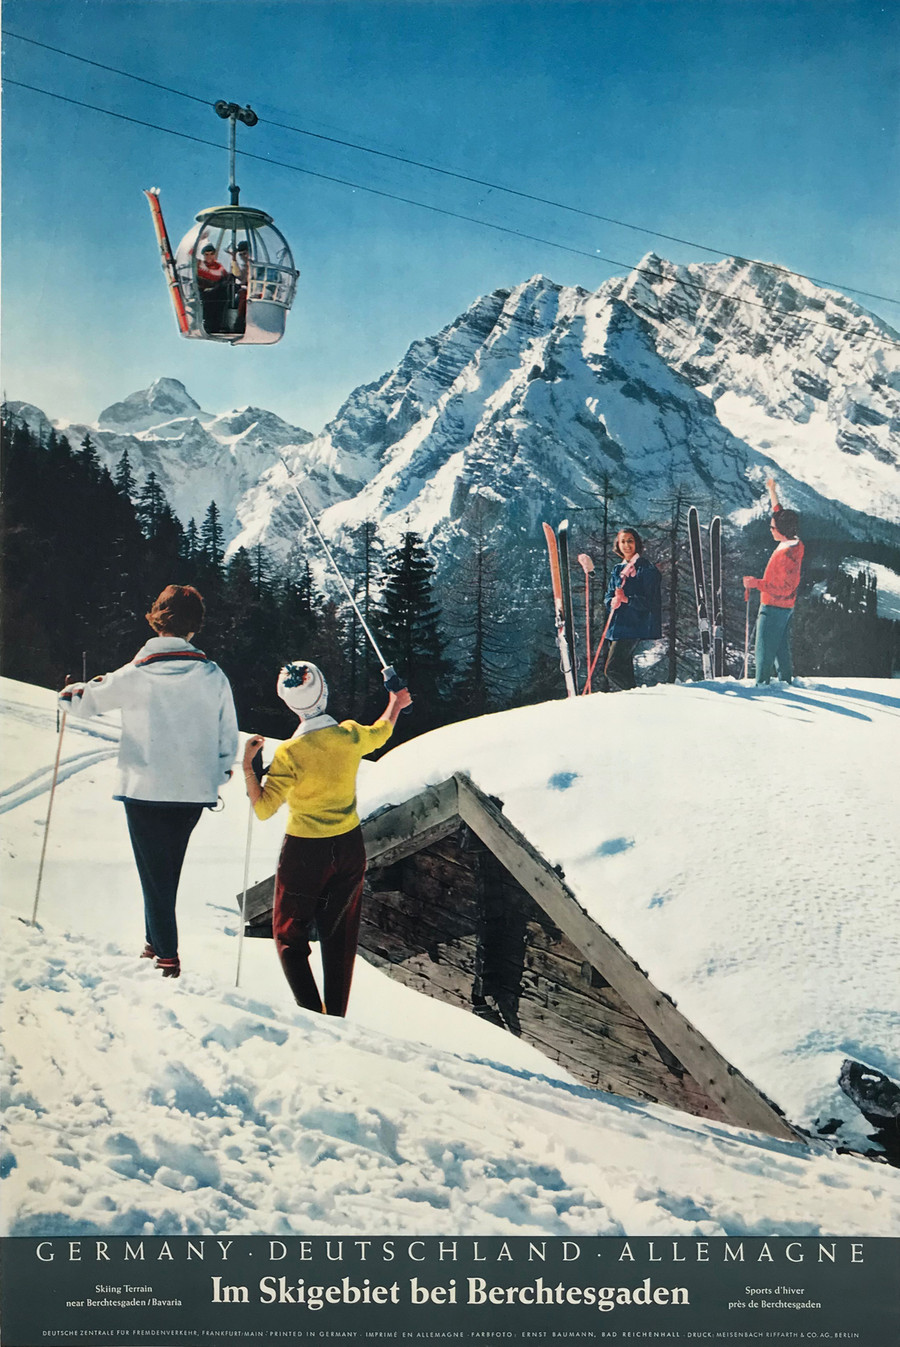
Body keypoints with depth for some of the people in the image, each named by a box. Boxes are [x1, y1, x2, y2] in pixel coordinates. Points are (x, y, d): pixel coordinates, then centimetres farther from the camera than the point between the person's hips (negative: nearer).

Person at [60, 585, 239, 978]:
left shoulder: (135, 675, -9)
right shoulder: (213, 676, -5)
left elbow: (84, 701, 8)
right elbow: (228, 739, 2)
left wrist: (69, 693, 31)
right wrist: (218, 777, 19)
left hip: (144, 790, -3)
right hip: (193, 791, 3)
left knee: (154, 870, 6)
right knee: (167, 869, 22)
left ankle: (167, 954, 3)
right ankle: (156, 940, 30)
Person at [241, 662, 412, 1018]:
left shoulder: (289, 753, -22)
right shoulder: (351, 735, -10)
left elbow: (264, 809, -17)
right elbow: (381, 732, 14)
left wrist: (247, 766, -12)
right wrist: (395, 704, 33)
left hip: (304, 853, -4)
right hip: (349, 846, 4)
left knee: (290, 935, 10)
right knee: (339, 938, 16)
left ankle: (312, 1014, -5)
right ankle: (336, 1018, 21)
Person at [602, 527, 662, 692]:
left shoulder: (646, 568, -3)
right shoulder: (617, 570, 17)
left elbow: (649, 601, -10)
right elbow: (609, 596, 14)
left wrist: (627, 599, -24)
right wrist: (613, 602, -9)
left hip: (633, 626, -7)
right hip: (617, 626, 7)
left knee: (612, 669, -16)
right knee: (624, 669, 9)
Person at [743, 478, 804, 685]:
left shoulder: (788, 555, -27)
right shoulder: (792, 544, 1)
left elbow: (784, 589, -28)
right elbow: (778, 511, 16)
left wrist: (756, 583, -25)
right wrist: (772, 490, 21)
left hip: (773, 608, -10)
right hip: (785, 607, 10)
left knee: (765, 648, -5)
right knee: (781, 648, 18)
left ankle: (762, 683, -2)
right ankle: (785, 680, 25)